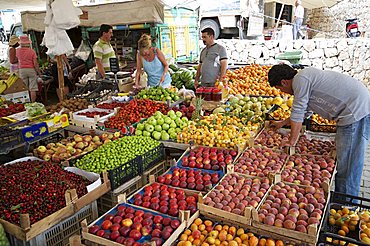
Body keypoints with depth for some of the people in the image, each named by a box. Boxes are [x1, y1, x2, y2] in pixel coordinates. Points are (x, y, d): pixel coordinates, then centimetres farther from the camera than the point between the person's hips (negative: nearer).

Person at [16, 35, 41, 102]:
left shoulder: (18, 51, 0)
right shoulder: (32, 51, -8)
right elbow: (35, 63, -10)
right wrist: (39, 72, -1)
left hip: (22, 70, 3)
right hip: (31, 70, -2)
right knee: (33, 88, 1)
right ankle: (33, 102, 1)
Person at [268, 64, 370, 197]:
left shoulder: (300, 79, -13)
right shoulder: (306, 77, 18)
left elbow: (297, 114, -9)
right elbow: (301, 110, 31)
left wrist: (291, 142, 2)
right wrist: (282, 123, 42)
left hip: (357, 110, -10)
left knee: (348, 165, -4)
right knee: (343, 162, 15)